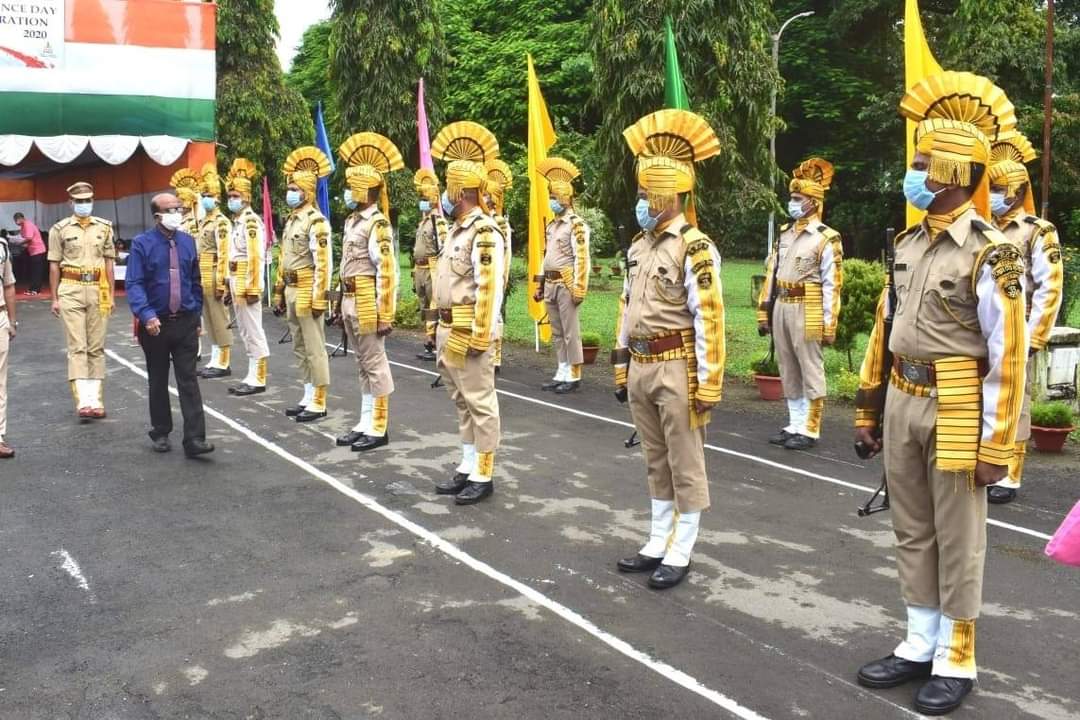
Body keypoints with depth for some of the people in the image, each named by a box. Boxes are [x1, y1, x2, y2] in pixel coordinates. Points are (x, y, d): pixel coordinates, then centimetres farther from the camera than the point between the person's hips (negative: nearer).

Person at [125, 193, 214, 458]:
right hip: (156, 324, -2)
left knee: (189, 381, -3)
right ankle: (160, 433, 27)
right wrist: (147, 315, -26)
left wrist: (197, 314, 13)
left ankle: (194, 439, -5)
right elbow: (133, 284, -13)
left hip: (186, 322, 2)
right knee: (158, 381, 12)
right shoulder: (142, 244, -7)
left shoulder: (188, 242, 5)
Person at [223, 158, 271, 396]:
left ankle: (258, 379, -1)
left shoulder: (251, 220, -14)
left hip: (247, 283, -10)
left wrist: (253, 287, -22)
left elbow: (256, 257, -20)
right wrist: (229, 286, 20)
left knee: (253, 330, -5)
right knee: (245, 331, 13)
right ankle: (252, 376, 19)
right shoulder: (237, 221, 16)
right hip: (236, 282, 10)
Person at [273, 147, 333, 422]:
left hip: (307, 292, -10)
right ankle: (308, 397, 22)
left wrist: (319, 298, -22)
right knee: (300, 348, 14)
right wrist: (279, 293, 19)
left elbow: (324, 263, -20)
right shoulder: (292, 220, 14)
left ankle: (318, 403, 2)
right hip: (292, 291, 10)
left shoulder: (316, 222, -15)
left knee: (314, 349, -4)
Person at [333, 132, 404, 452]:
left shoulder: (378, 224, -15)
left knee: (375, 364, -2)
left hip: (368, 303, -9)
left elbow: (387, 272, -20)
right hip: (351, 302, 9)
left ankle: (378, 429, 5)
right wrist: (341, 304, 21)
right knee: (362, 364, 14)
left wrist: (385, 315, -22)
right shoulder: (352, 221, 14)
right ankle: (366, 423, 22)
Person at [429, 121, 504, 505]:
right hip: (449, 332, 10)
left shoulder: (484, 232, -16)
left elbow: (490, 290, -21)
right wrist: (443, 331, 20)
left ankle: (483, 476, 6)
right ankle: (467, 468, 24)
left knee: (480, 404, -1)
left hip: (468, 334, -10)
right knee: (462, 403, 15)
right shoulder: (457, 229, 14)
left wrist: (480, 337, -21)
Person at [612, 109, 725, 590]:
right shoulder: (638, 247, 11)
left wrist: (707, 383, -18)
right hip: (642, 368, 8)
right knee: (656, 461, 16)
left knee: (685, 464, 4)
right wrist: (622, 367, 17)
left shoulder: (695, 248, -14)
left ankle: (680, 554, 14)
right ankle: (658, 544, 28)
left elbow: (709, 321, -17)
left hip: (677, 369, -8)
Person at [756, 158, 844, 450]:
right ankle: (795, 425, 21)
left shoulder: (826, 239, -8)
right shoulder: (784, 234, 13)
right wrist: (764, 312, 10)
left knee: (810, 372, 0)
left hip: (806, 311, -7)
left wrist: (829, 325, -13)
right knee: (788, 372, 12)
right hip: (781, 308, 7)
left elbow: (832, 285, -10)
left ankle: (810, 430, 7)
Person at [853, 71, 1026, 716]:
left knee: (957, 540, 5)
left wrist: (996, 446, -14)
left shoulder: (990, 254, -14)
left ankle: (956, 663, 19)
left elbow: (1008, 358, -15)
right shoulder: (909, 243, 7)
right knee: (913, 533, 15)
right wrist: (870, 408, 15)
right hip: (903, 405, 7)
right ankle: (920, 647, 29)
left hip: (955, 411, -7)